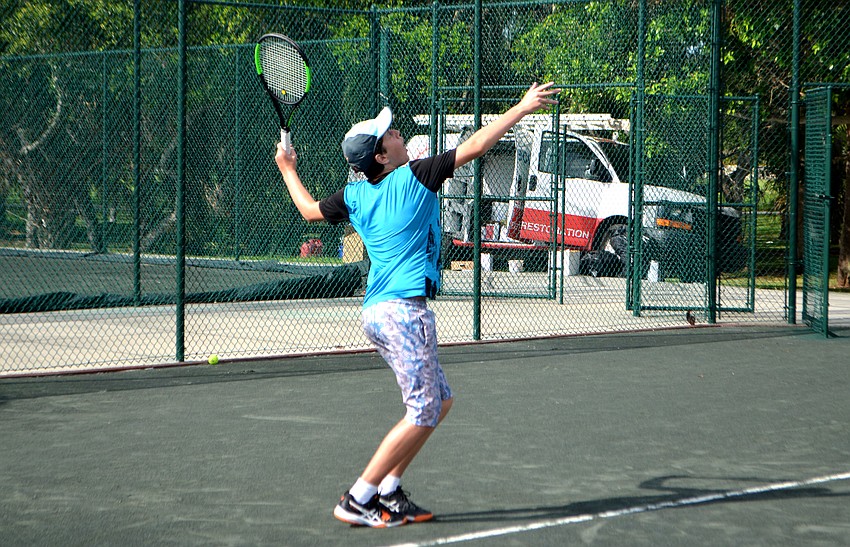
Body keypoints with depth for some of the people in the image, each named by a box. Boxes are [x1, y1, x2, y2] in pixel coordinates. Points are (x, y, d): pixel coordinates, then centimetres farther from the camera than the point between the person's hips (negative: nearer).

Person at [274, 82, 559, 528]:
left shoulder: (354, 196, 12)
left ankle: (387, 491, 14)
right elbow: (473, 147, -6)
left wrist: (287, 170, 44)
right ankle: (357, 500, -4)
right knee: (423, 414, -4)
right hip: (404, 310, -9)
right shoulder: (415, 177, -5)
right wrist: (522, 108, 0)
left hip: (375, 311, 9)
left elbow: (309, 210, 29)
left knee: (440, 400, 15)